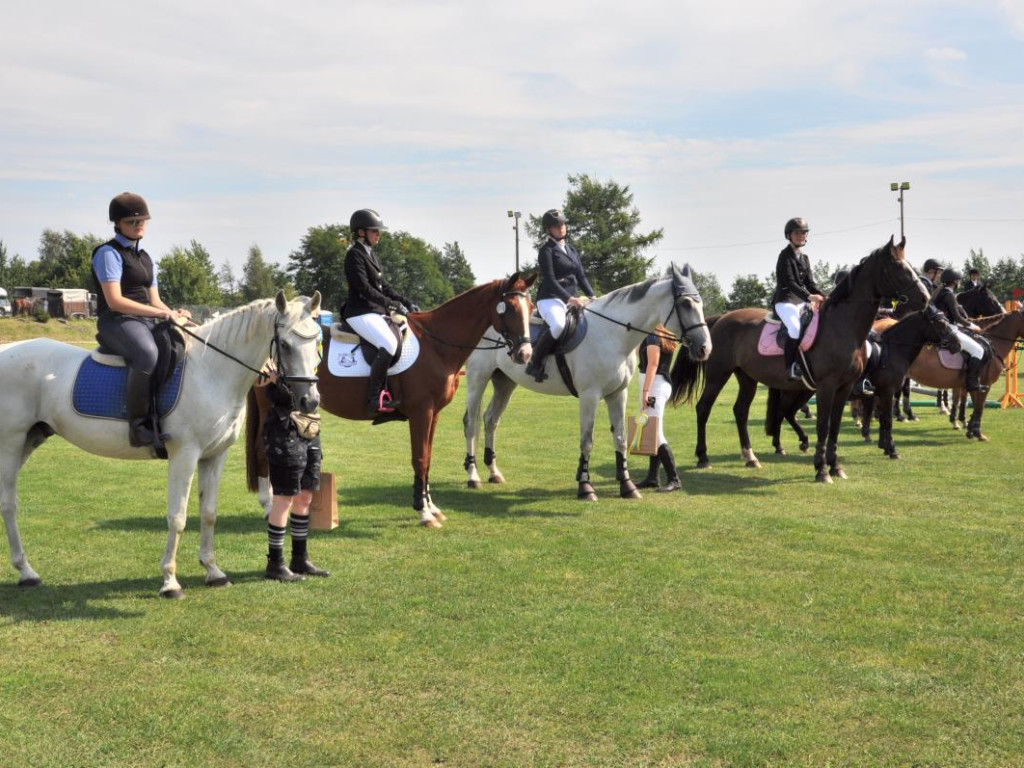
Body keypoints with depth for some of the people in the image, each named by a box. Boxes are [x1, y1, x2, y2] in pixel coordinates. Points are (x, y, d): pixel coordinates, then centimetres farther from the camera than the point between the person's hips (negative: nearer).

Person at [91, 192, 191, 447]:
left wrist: (174, 314, -3)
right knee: (147, 355, -38)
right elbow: (114, 300, -15)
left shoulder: (145, 257, 21)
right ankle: (139, 425, -36)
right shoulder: (109, 253, -4)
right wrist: (161, 313, -18)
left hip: (147, 322, 9)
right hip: (117, 322, -9)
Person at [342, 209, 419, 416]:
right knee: (389, 344, -28)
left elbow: (384, 287, 20)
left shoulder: (370, 255, 18)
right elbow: (364, 289, -18)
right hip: (361, 313, -10)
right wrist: (393, 304, -19)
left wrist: (407, 303, 8)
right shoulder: (355, 255, -9)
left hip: (376, 312, 10)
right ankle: (374, 399, -28)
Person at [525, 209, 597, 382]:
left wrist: (591, 296, 2)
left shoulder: (572, 250, 20)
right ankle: (535, 363, -24)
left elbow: (581, 276, 18)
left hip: (573, 299, 8)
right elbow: (549, 280, -13)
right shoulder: (547, 250, -3)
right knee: (558, 325, -37)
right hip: (550, 298, -8)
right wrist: (568, 298, -22)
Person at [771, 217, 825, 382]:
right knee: (795, 328, -33)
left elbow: (810, 282, 13)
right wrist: (809, 296, -27)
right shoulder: (785, 256, -6)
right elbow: (789, 282, -17)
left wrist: (821, 297, -6)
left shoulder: (804, 258, 18)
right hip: (785, 300, -8)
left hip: (802, 300, 8)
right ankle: (790, 368, -30)